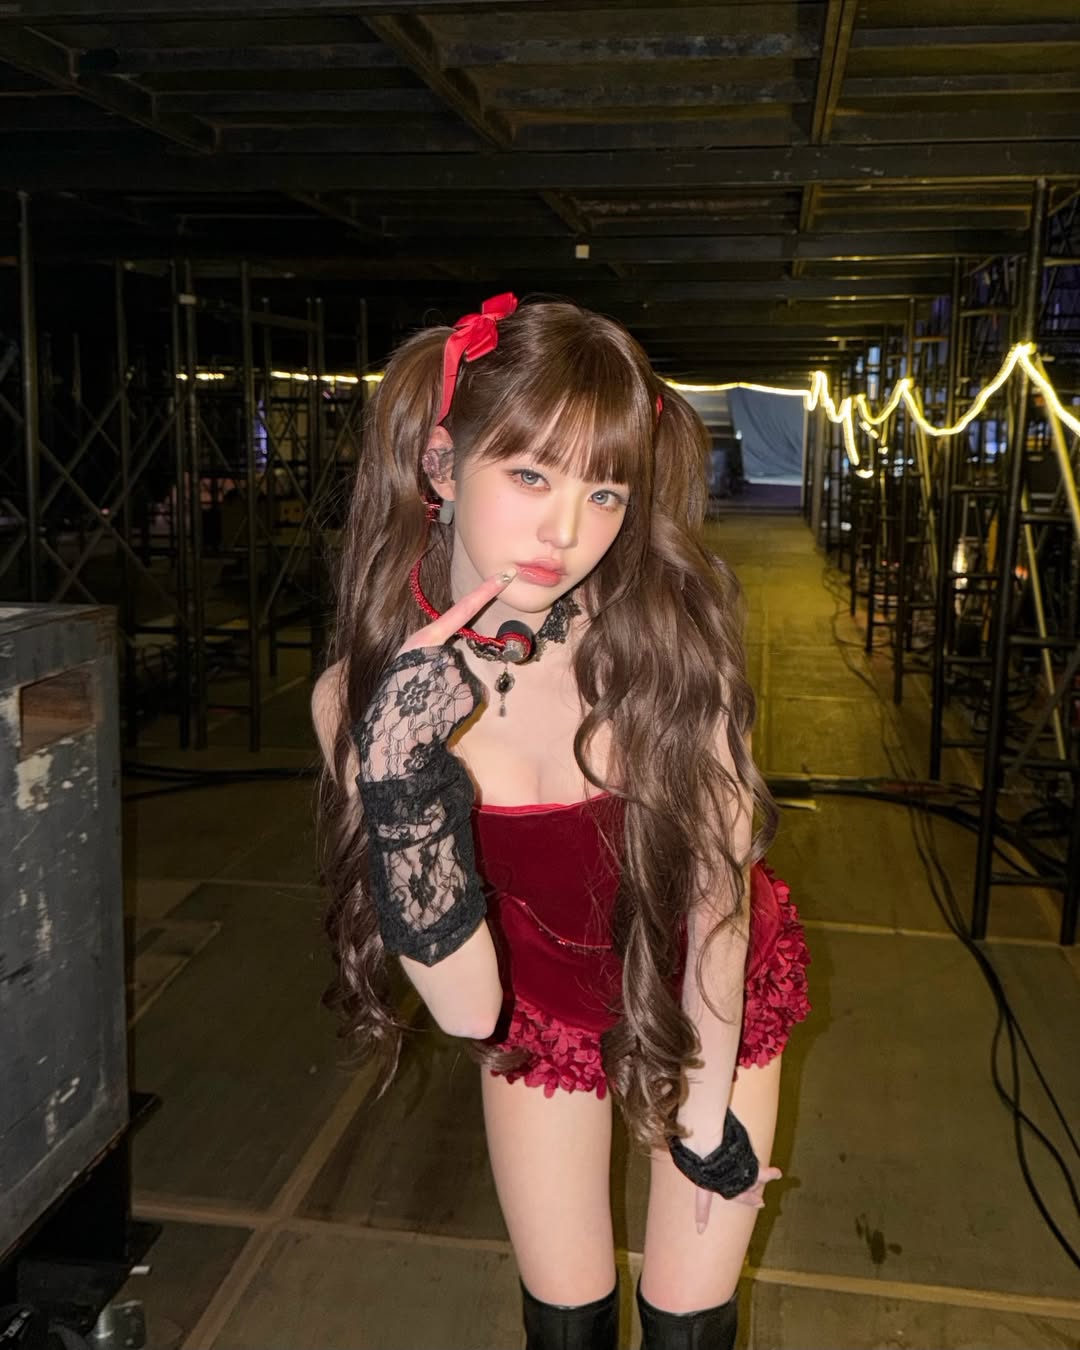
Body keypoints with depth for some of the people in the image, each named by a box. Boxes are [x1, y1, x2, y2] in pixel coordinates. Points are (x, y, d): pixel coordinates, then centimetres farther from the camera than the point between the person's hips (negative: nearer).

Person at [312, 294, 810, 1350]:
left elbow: (718, 884, -17)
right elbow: (469, 1009, -27)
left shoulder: (667, 633, -30)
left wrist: (705, 1112, -7)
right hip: (538, 1012, 1)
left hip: (711, 994, -1)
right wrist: (404, 787, -42)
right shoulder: (360, 698, -26)